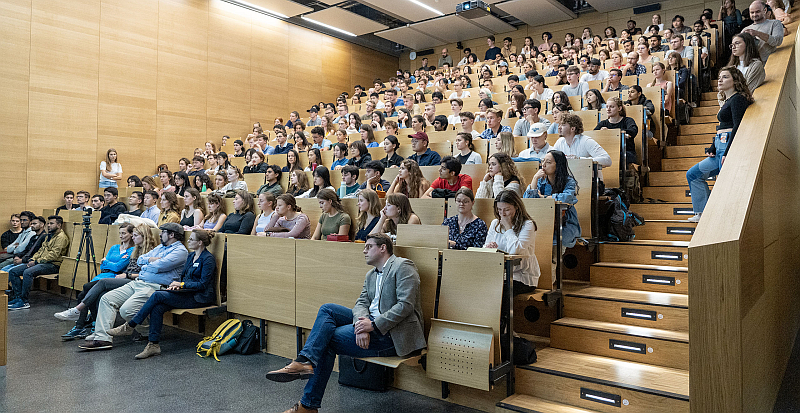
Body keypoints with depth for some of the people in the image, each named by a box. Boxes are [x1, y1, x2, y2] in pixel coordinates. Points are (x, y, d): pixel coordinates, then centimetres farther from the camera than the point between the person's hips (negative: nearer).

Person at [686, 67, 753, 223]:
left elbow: (737, 126, -18)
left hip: (730, 145, -10)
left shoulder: (737, 99, -8)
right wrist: (712, 148, 10)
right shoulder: (728, 100, 20)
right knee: (693, 174, 11)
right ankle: (703, 212, 9)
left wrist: (728, 152, -24)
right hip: (721, 148, 10)